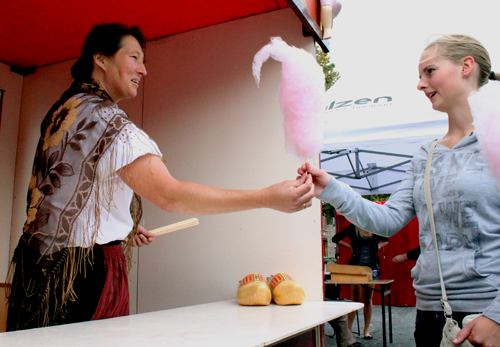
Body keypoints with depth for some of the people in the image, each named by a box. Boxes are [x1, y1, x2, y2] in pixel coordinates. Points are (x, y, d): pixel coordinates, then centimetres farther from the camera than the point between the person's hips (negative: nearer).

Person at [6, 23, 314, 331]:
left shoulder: (64, 110, 12)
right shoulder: (106, 120, -18)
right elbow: (170, 195, -29)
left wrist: (122, 228, 17)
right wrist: (268, 198, -32)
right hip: (86, 269, -9)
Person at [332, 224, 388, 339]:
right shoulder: (353, 228, -1)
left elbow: (386, 240, 25)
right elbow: (335, 238, 4)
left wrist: (378, 246, 8)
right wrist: (350, 246, -1)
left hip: (372, 266, 3)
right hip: (356, 266, -3)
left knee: (368, 299, 7)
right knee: (355, 299, -1)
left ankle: (366, 330, 15)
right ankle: (349, 328, 9)